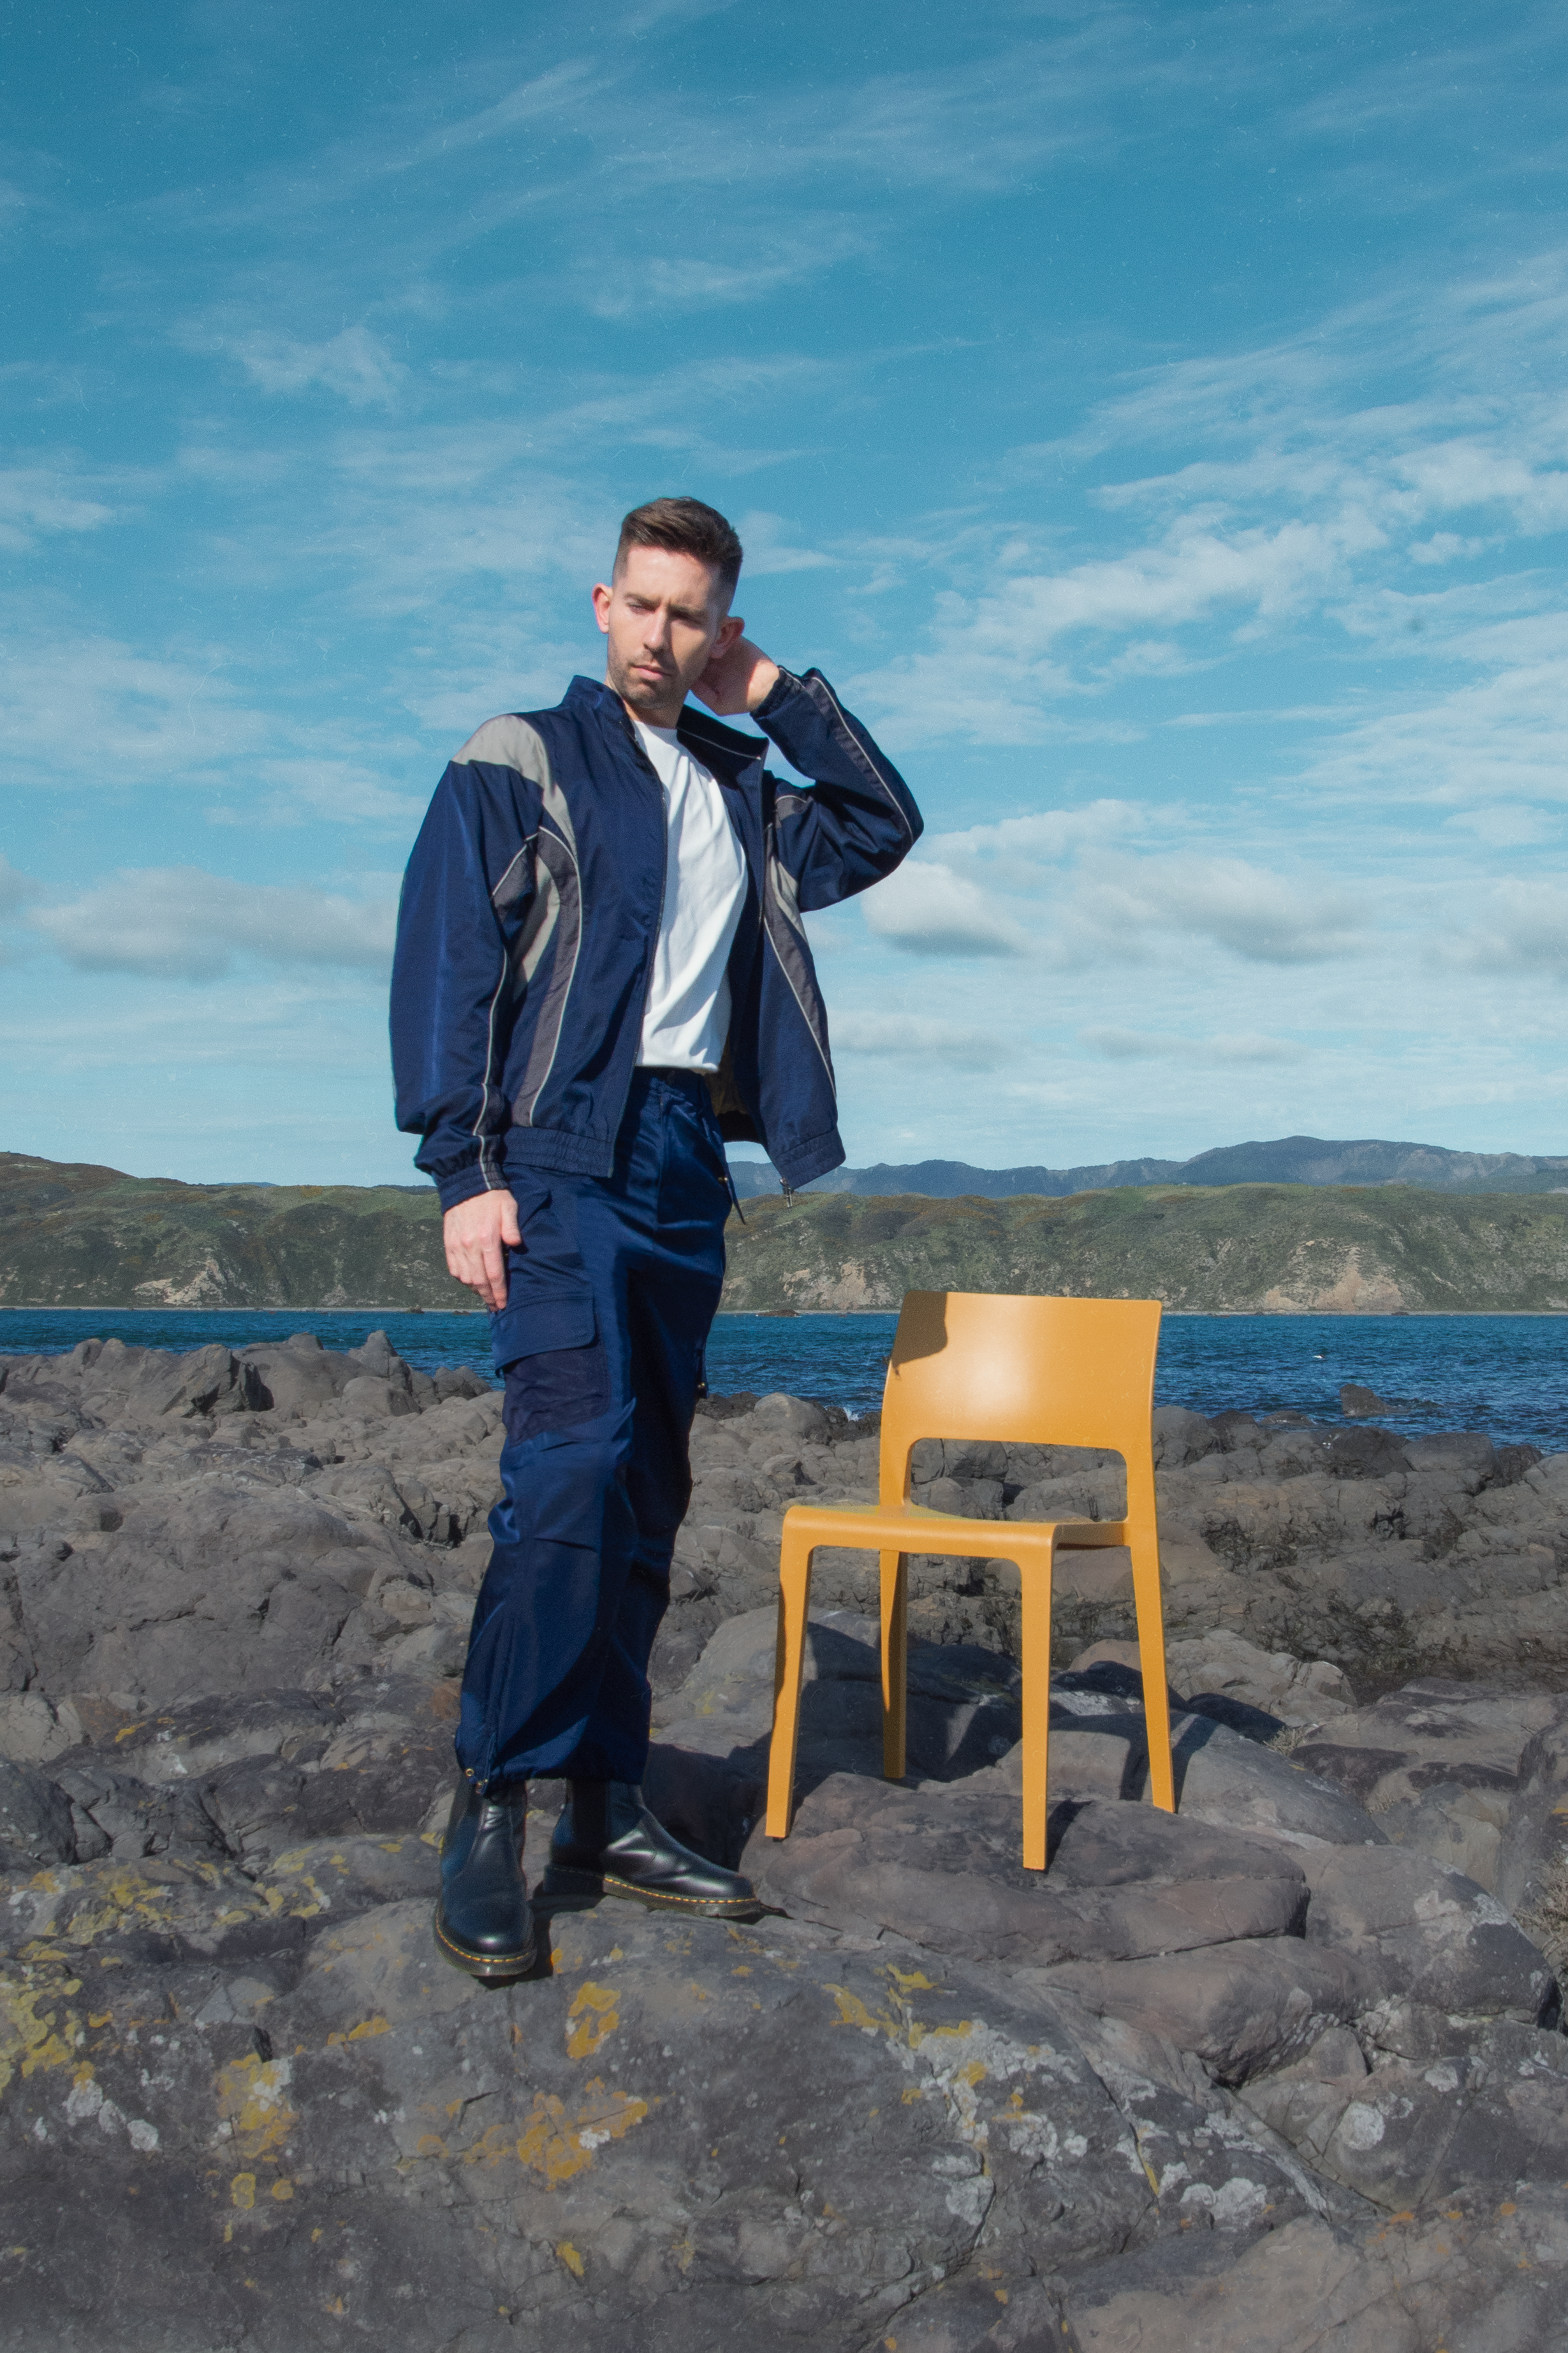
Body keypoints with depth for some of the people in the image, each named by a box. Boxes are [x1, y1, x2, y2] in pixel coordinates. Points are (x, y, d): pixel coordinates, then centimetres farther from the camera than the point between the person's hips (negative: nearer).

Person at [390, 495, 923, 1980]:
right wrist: (465, 1171, -13)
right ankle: (488, 1817, -13)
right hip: (562, 1146, -6)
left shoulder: (745, 790, 21)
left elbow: (886, 826, 26)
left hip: (687, 1159, 6)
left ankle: (606, 1818, 11)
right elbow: (444, 964, -3)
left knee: (646, 1493, 5)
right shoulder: (517, 765, 5)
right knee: (575, 1458, -20)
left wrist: (781, 696, 17)